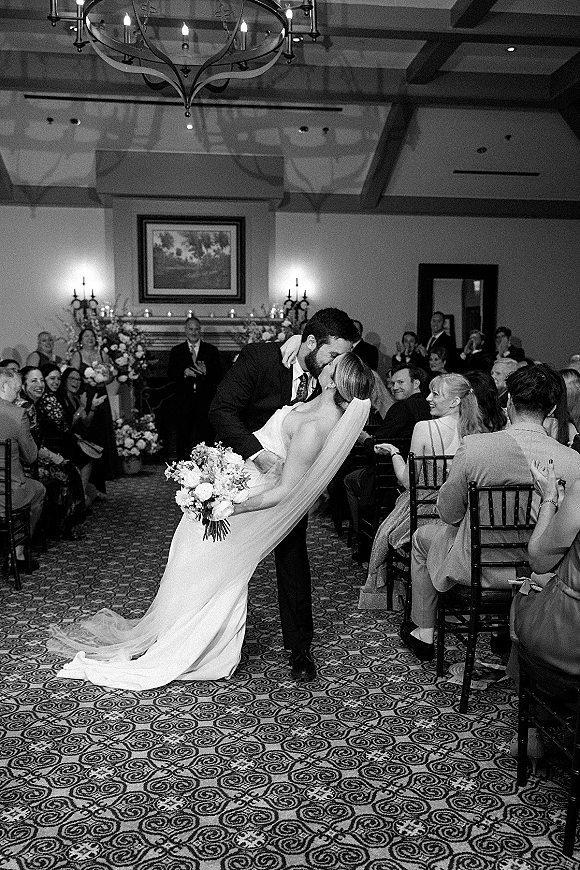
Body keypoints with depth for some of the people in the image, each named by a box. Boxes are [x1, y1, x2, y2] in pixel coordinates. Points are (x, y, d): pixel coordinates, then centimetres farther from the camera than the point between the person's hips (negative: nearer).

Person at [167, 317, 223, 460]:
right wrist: (184, 372, -16)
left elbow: (218, 377, 3)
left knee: (206, 438, -2)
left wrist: (206, 371, -16)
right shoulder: (176, 351, 12)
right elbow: (170, 374, 3)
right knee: (182, 437, 4)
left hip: (205, 401, -1)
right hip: (184, 401, 1)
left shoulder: (212, 350, 9)